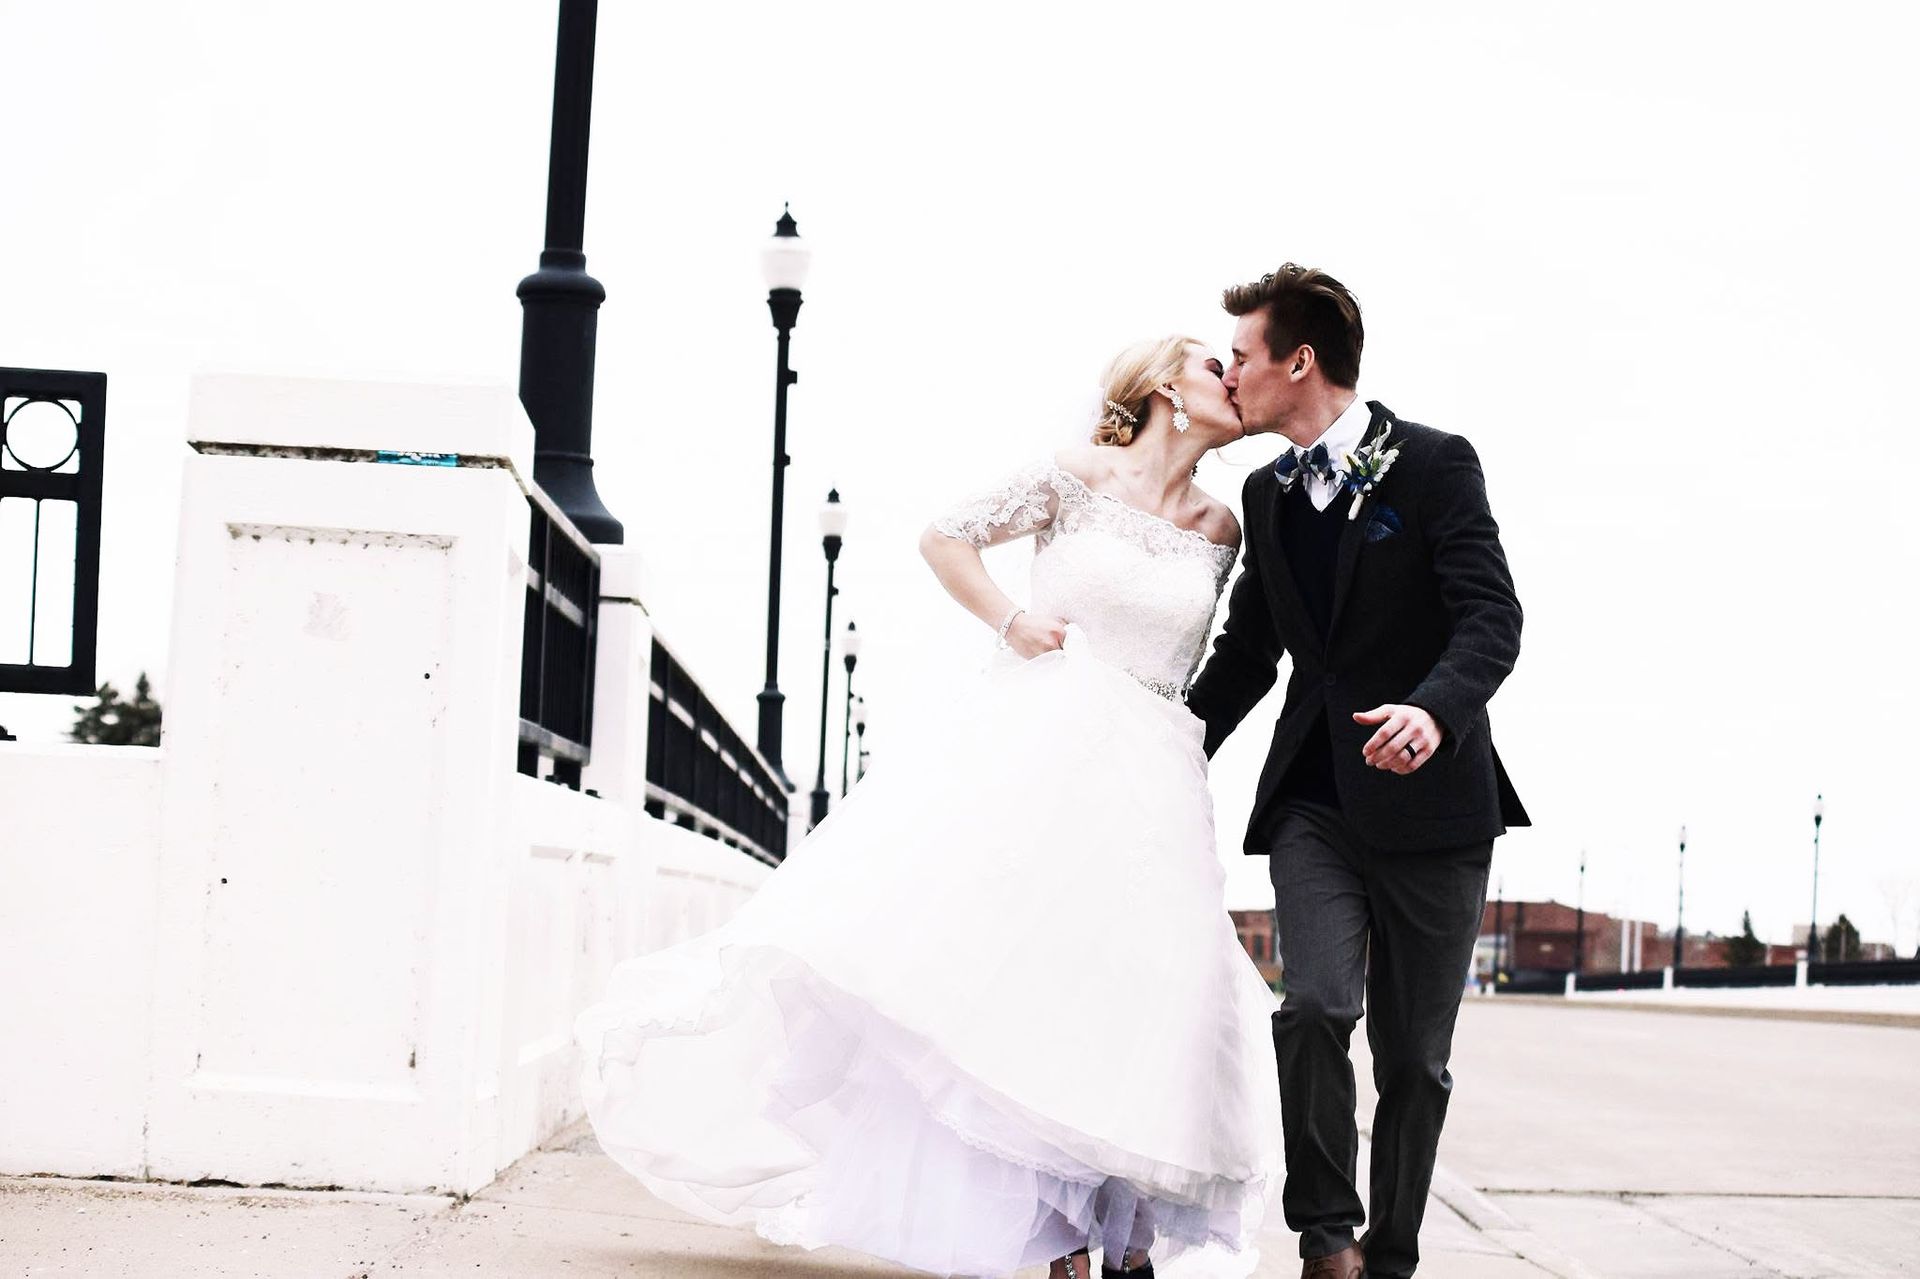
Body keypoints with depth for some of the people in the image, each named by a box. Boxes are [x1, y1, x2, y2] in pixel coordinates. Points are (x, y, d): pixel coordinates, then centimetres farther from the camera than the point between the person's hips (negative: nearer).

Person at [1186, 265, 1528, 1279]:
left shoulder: (1434, 464, -5)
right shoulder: (1267, 495, 12)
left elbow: (1491, 617, -14)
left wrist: (1435, 708, -33)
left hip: (1429, 797, -3)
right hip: (1314, 801, 3)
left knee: (1413, 1056, 4)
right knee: (1315, 1007, -18)